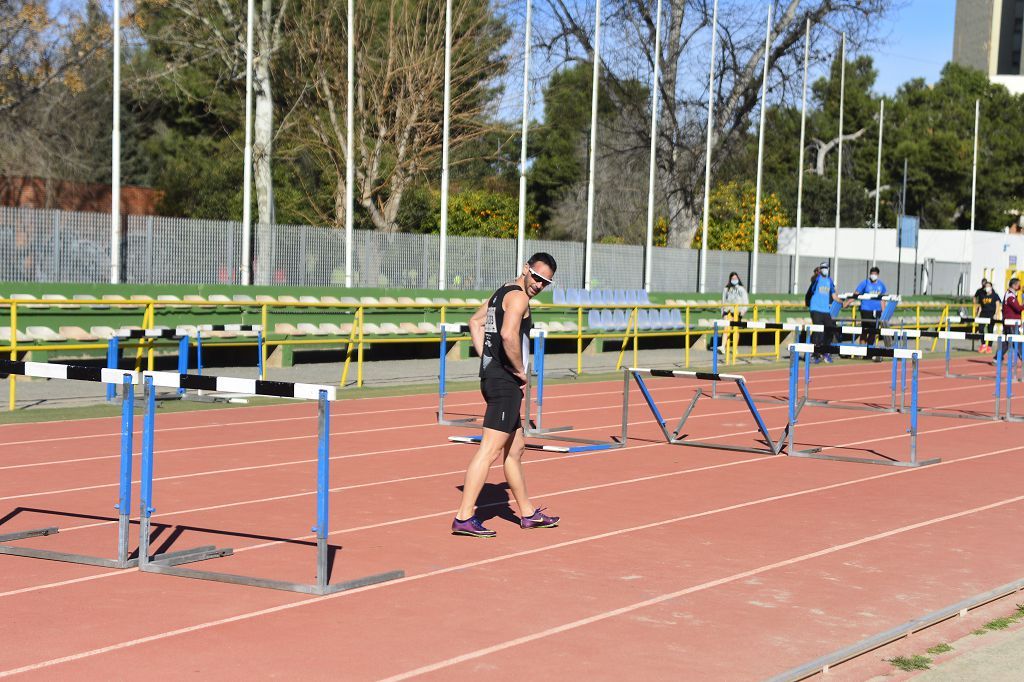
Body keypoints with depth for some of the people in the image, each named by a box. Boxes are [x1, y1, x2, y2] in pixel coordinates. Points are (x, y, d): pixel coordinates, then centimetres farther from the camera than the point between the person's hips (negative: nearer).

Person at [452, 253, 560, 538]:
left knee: (515, 449, 18)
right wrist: (521, 372, -16)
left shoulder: (502, 292, 18)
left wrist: (486, 359, 19)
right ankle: (464, 518, -12)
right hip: (506, 381, -11)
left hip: (492, 375, 11)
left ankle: (528, 513, 28)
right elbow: (508, 335, -29)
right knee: (490, 450, -11)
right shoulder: (518, 296, -13)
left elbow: (475, 322, 30)